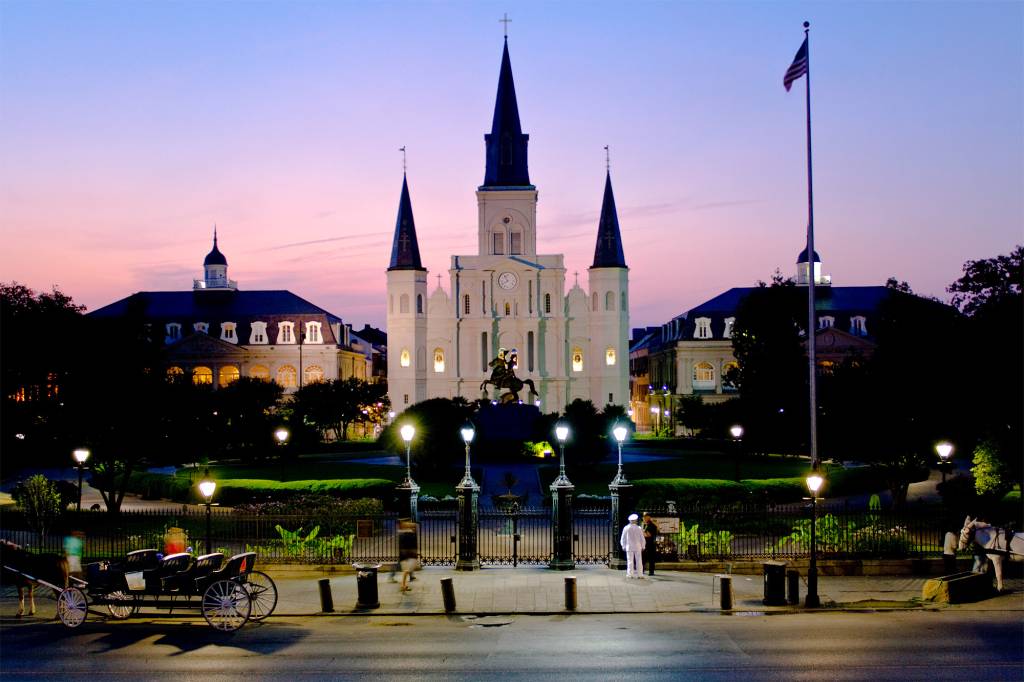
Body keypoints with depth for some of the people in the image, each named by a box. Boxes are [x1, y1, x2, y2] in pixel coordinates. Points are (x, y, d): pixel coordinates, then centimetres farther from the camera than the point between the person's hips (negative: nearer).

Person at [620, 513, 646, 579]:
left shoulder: (626, 528, -4)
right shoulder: (638, 528, -6)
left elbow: (623, 538, 1)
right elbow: (642, 538, -1)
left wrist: (624, 546, 13)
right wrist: (643, 546, 11)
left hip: (629, 547, 0)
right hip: (638, 547, 0)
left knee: (630, 561, 4)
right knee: (639, 561, 5)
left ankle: (630, 574, 1)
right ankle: (639, 574, 4)